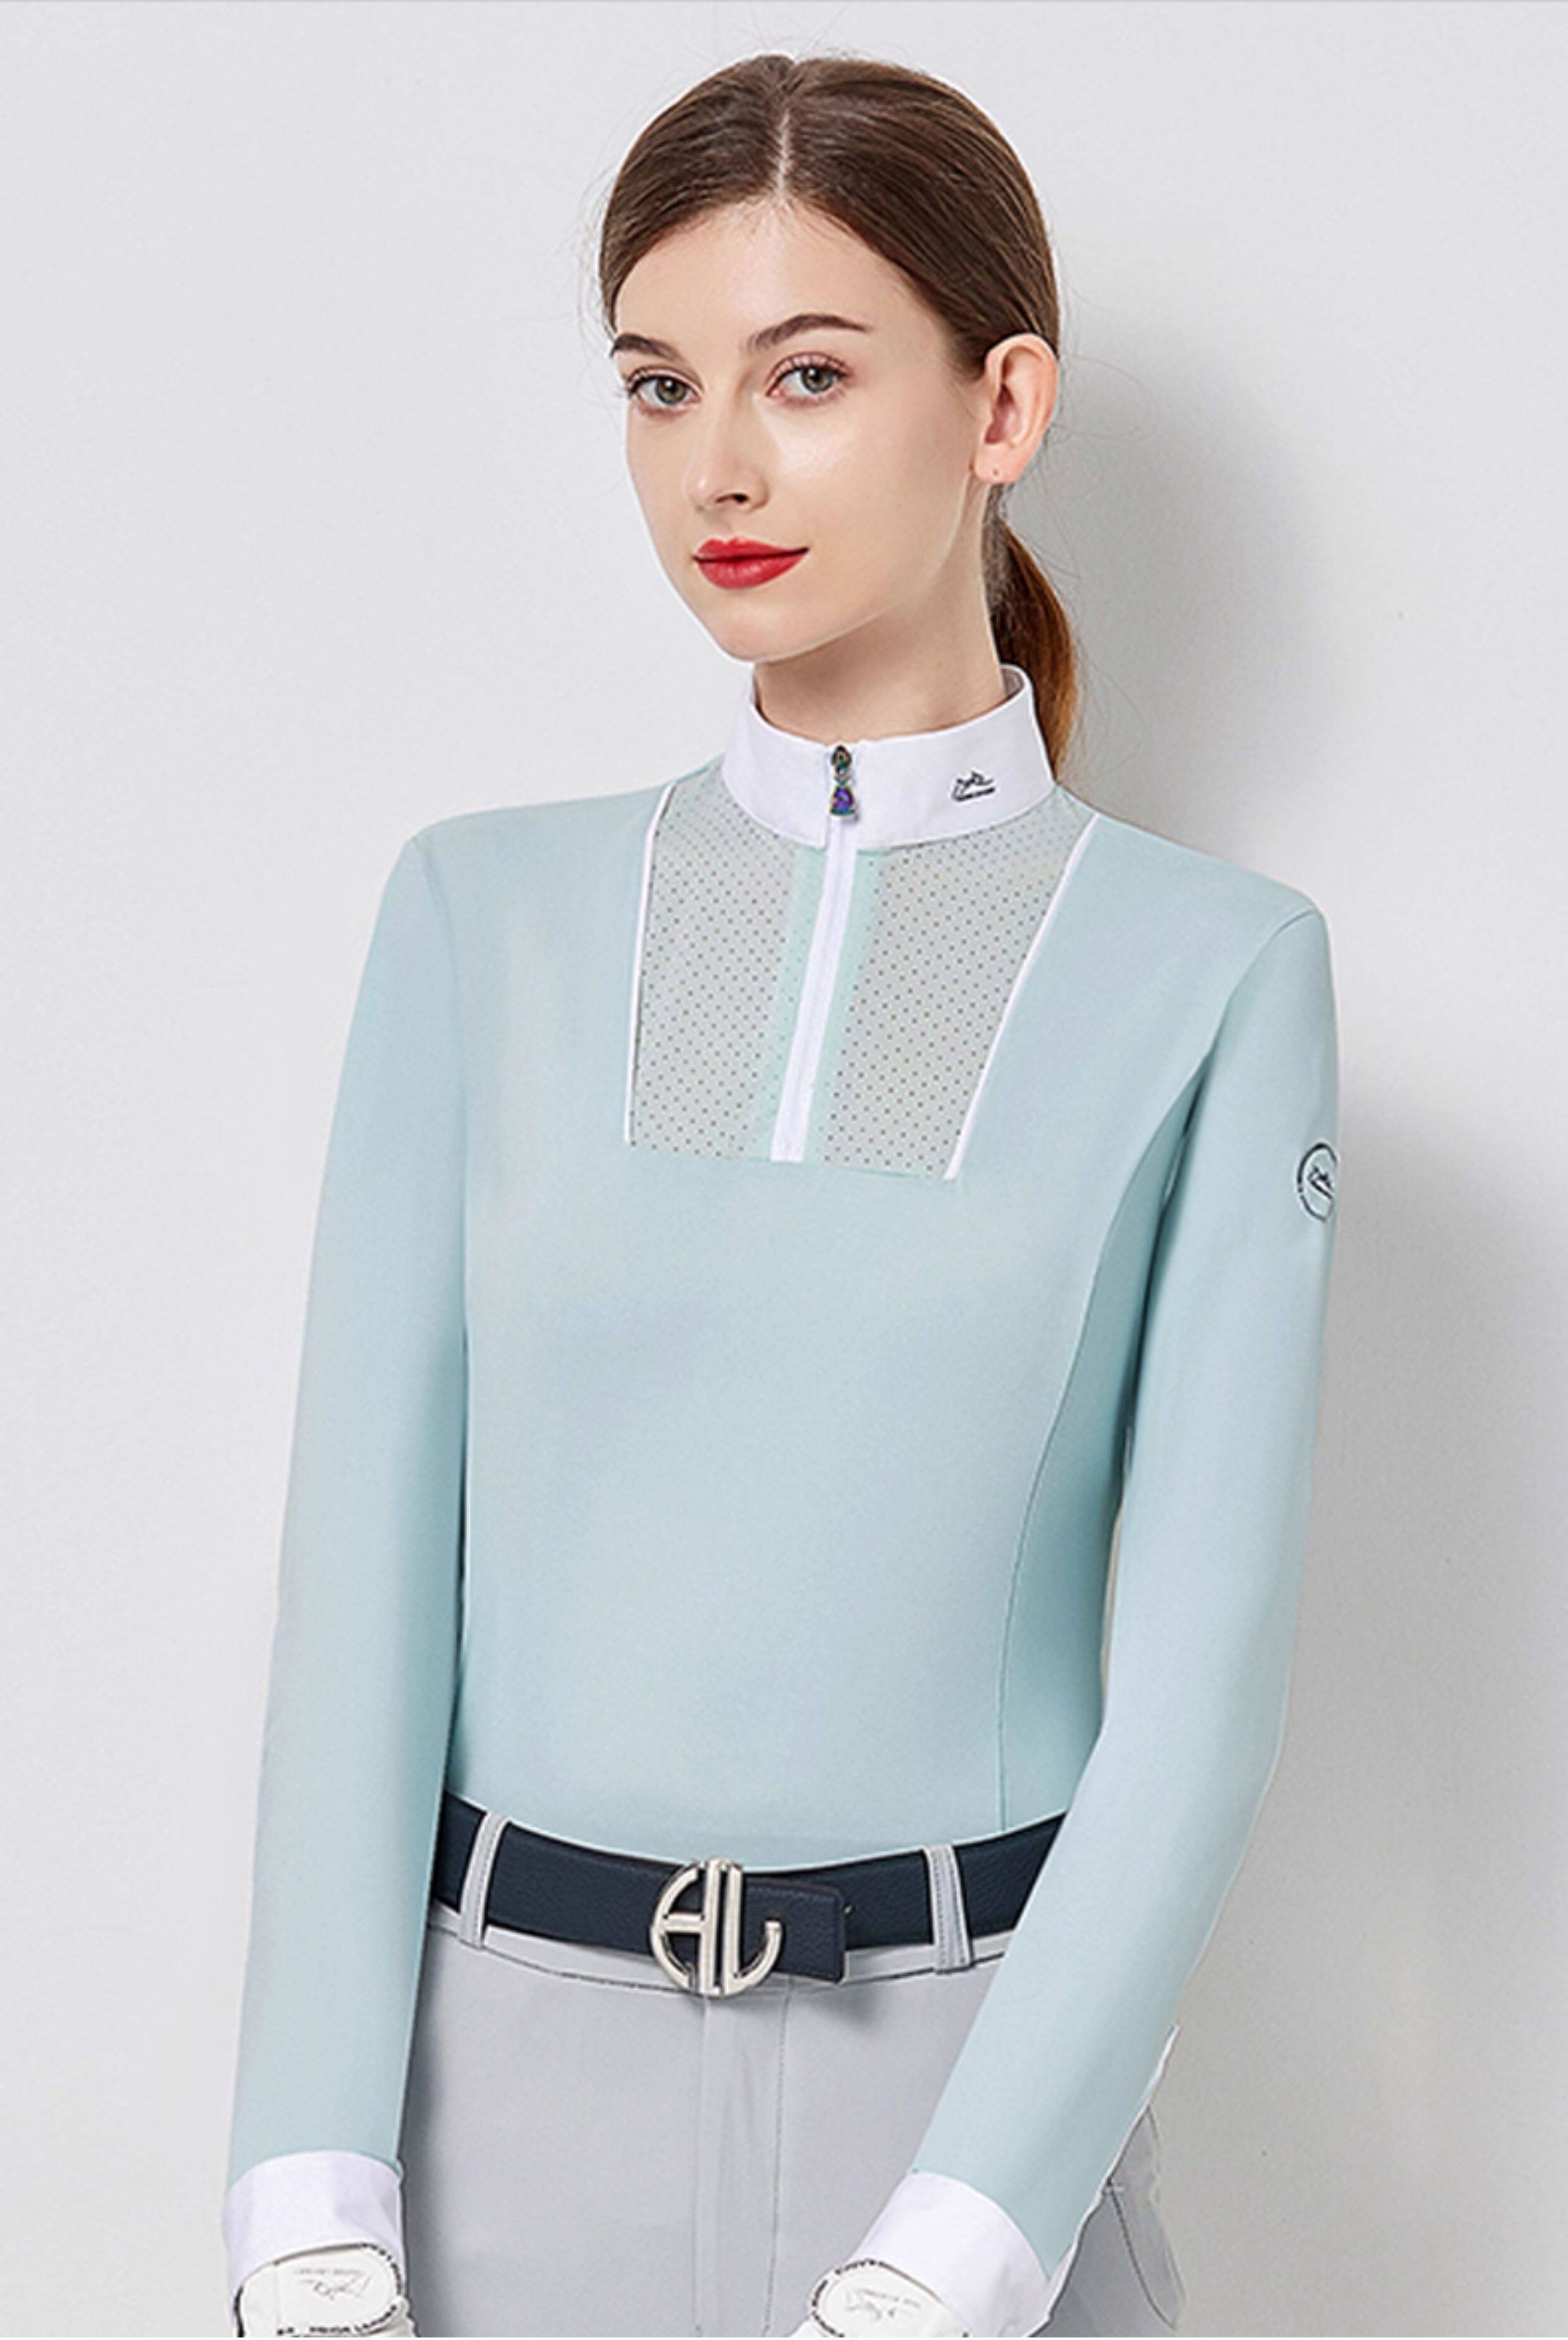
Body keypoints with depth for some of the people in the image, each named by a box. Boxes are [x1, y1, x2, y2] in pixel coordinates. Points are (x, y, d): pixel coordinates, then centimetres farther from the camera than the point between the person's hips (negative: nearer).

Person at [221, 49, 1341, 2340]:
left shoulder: (1215, 967, -4)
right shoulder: (487, 911, 2)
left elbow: (1200, 1672, -8)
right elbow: (365, 1559, -3)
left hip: (979, 2082, -1)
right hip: (507, 2075, 2)